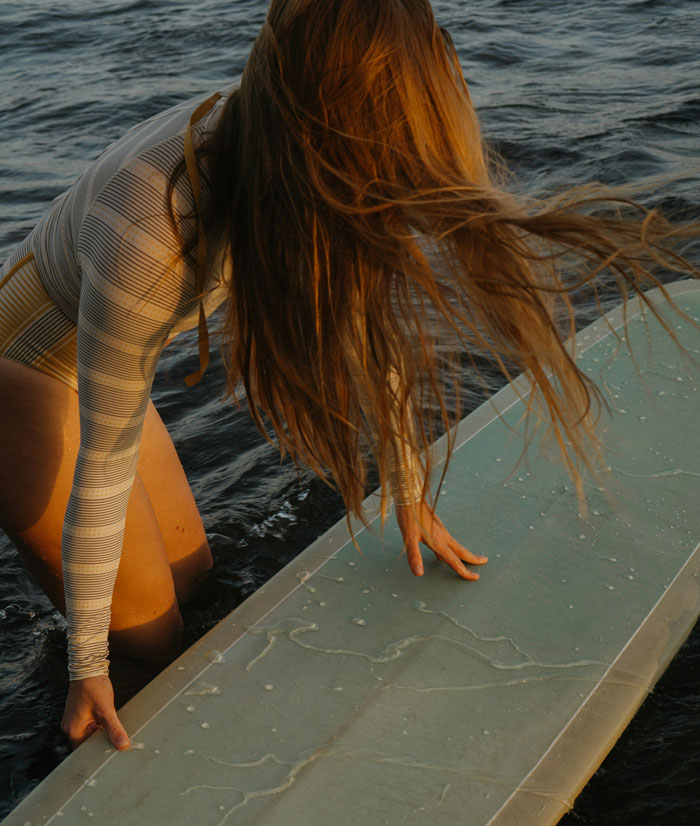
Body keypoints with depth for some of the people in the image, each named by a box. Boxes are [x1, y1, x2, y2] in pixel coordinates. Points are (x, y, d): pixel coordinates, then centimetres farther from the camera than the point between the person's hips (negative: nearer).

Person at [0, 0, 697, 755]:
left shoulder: (279, 155, -19)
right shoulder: (151, 242, -40)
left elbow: (367, 322, -6)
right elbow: (103, 467, -29)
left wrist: (411, 494, 4)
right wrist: (88, 668, -16)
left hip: (80, 344, 7)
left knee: (190, 573, 19)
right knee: (152, 639, 2)